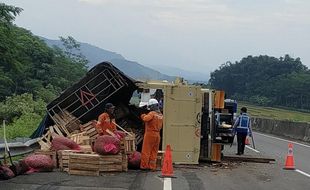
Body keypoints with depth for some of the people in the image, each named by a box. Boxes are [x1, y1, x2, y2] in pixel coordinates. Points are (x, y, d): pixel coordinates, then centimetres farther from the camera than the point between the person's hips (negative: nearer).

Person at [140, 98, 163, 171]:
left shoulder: (152, 113, -12)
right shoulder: (160, 115, 12)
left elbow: (145, 119, -29)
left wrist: (143, 116, -6)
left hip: (150, 134, -7)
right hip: (157, 135, 7)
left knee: (146, 151, -1)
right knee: (154, 152, 10)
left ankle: (144, 165, 0)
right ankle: (152, 166, 9)